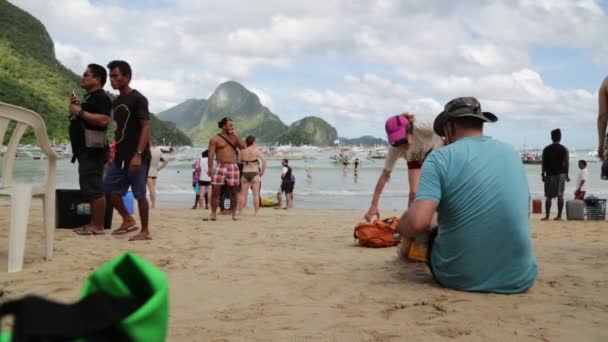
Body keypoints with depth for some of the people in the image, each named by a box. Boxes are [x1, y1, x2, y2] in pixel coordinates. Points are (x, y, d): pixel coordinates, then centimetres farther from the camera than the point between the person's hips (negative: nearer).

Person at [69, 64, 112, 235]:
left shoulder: (101, 97, -9)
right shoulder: (89, 97, 23)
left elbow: (104, 120, -24)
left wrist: (80, 112, -18)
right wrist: (75, 108, 12)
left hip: (93, 149, -11)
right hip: (85, 149, 11)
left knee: (95, 188, -10)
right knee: (90, 188, 11)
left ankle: (98, 226, -8)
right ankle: (93, 223, 16)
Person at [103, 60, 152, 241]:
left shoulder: (138, 99, -9)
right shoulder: (116, 102, 15)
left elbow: (145, 128, -15)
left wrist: (138, 154, -23)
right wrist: (113, 153, 18)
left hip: (136, 156, -8)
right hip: (121, 156, 8)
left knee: (139, 194, -3)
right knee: (110, 189, 7)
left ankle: (145, 231, 8)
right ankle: (128, 220, 22)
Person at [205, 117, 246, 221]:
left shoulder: (234, 137, 12)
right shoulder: (215, 139, 1)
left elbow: (244, 146, -2)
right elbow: (211, 155, -3)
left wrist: (236, 135, -2)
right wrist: (210, 169, -12)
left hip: (233, 167, 3)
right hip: (220, 167, -3)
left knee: (234, 192, 4)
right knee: (215, 191, -4)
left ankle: (234, 214, 15)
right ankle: (213, 215, 3)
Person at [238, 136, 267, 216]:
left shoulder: (242, 151, 3)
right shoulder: (256, 150, -5)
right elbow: (264, 160, -13)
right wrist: (262, 171, -5)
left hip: (245, 173, 3)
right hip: (254, 174, -3)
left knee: (243, 194, 8)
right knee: (256, 194, 1)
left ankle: (240, 211, 9)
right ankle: (256, 212, 1)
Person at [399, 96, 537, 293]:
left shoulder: (440, 157, -9)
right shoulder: (512, 154, 9)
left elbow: (417, 223, -22)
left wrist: (402, 228, 2)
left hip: (459, 277, -3)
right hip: (519, 279, 4)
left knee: (424, 232, 26)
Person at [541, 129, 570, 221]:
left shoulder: (546, 149, -1)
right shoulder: (564, 149, -1)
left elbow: (544, 163, -1)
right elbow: (566, 163, -2)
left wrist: (543, 174, 6)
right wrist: (566, 175, 5)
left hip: (550, 174, -1)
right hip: (561, 174, 1)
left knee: (548, 196, 2)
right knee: (560, 195, 4)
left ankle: (547, 216, -1)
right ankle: (559, 216, 3)